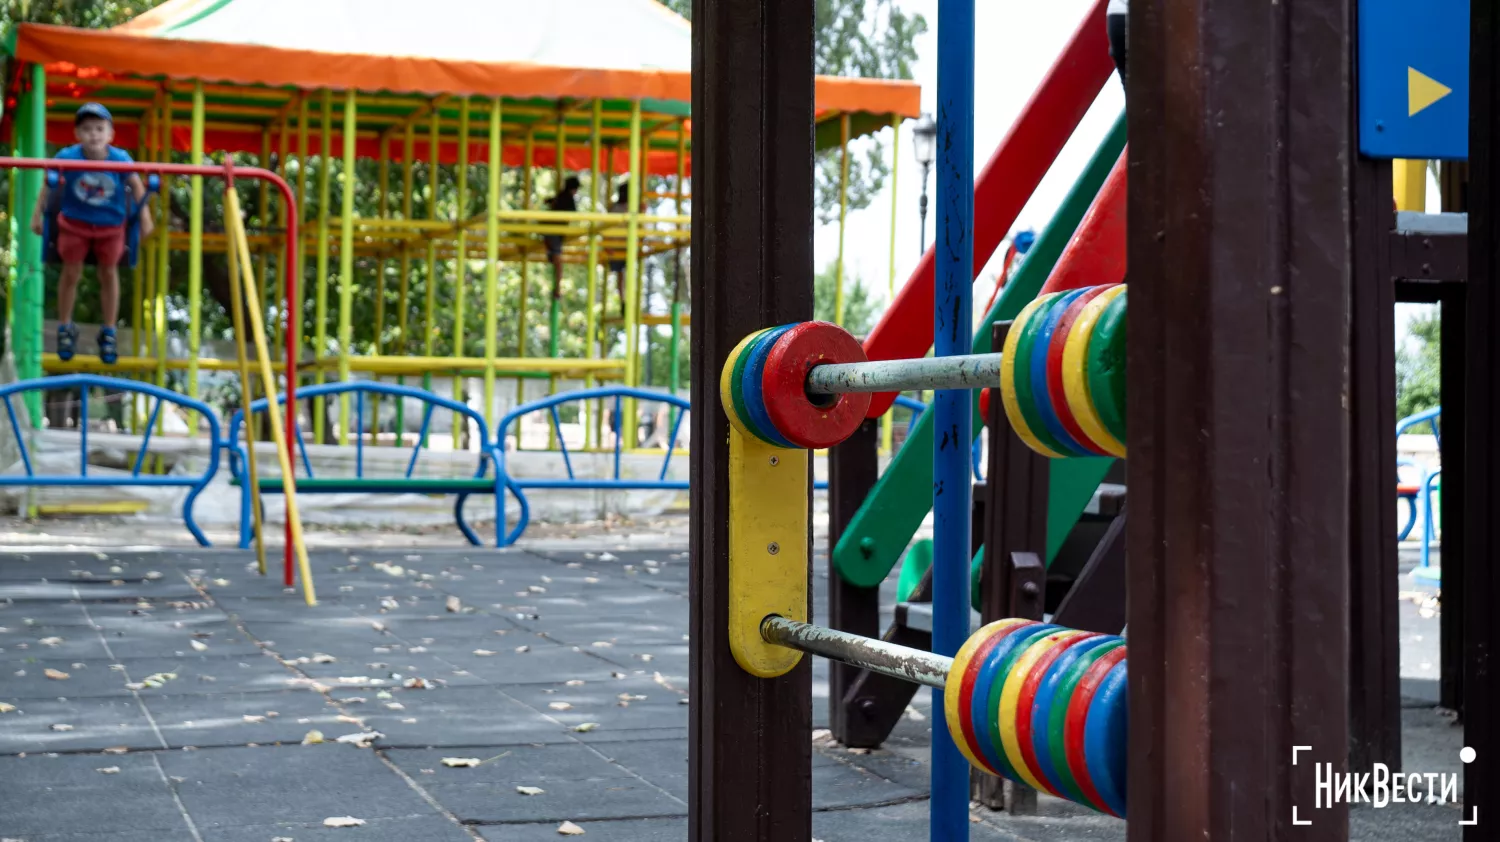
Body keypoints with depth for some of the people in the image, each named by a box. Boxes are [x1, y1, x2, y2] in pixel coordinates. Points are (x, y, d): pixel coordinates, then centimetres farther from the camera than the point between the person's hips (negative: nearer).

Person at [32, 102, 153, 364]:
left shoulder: (120, 159, -22)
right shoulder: (67, 157, -23)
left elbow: (136, 185, -5)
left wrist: (145, 217, 0)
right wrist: (38, 214, -2)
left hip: (110, 226, 1)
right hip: (74, 223, 0)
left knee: (108, 274, 9)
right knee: (71, 273, 5)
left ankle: (108, 332, 24)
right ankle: (65, 328, 24)